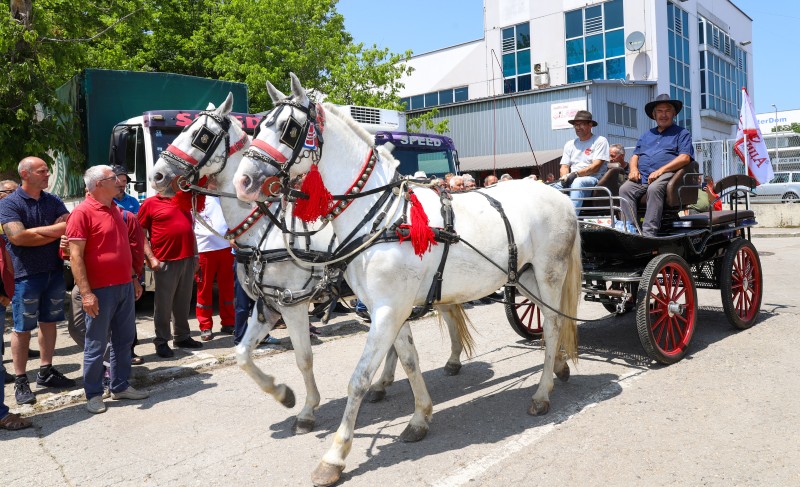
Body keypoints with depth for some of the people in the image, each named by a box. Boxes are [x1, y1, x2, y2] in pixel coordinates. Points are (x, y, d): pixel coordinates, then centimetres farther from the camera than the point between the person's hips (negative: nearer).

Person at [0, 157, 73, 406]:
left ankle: (46, 372, 25)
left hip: (54, 271, 5)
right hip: (26, 275, -5)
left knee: (49, 322, 12)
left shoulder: (53, 201, 9)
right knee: (22, 328, 2)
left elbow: (69, 226, -2)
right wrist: (54, 231, -11)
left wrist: (35, 231, -16)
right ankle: (20, 381, 12)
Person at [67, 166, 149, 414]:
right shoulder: (82, 212, -11)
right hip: (100, 290, -8)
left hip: (125, 287, 8)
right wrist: (86, 292, -20)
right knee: (96, 345, 3)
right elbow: (75, 256, -15)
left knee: (124, 340, 14)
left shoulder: (115, 210, 13)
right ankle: (94, 395, 16)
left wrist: (134, 278, 19)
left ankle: (120, 386, 26)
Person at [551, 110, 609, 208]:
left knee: (577, 183, -39)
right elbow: (564, 167, 16)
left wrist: (576, 174, -16)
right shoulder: (569, 144, 24)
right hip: (571, 181, 5)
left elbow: (596, 166, -5)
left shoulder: (600, 141, 8)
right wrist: (566, 177, -8)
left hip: (592, 179, -5)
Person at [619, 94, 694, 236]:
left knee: (654, 189, -38)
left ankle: (648, 233, -43)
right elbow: (635, 156, 25)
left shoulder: (682, 133, 15)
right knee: (625, 189, -26)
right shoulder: (646, 135, 32)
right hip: (641, 176, 5)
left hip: (666, 175, -5)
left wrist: (661, 170, -14)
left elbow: (685, 157, -1)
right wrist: (633, 169, 0)